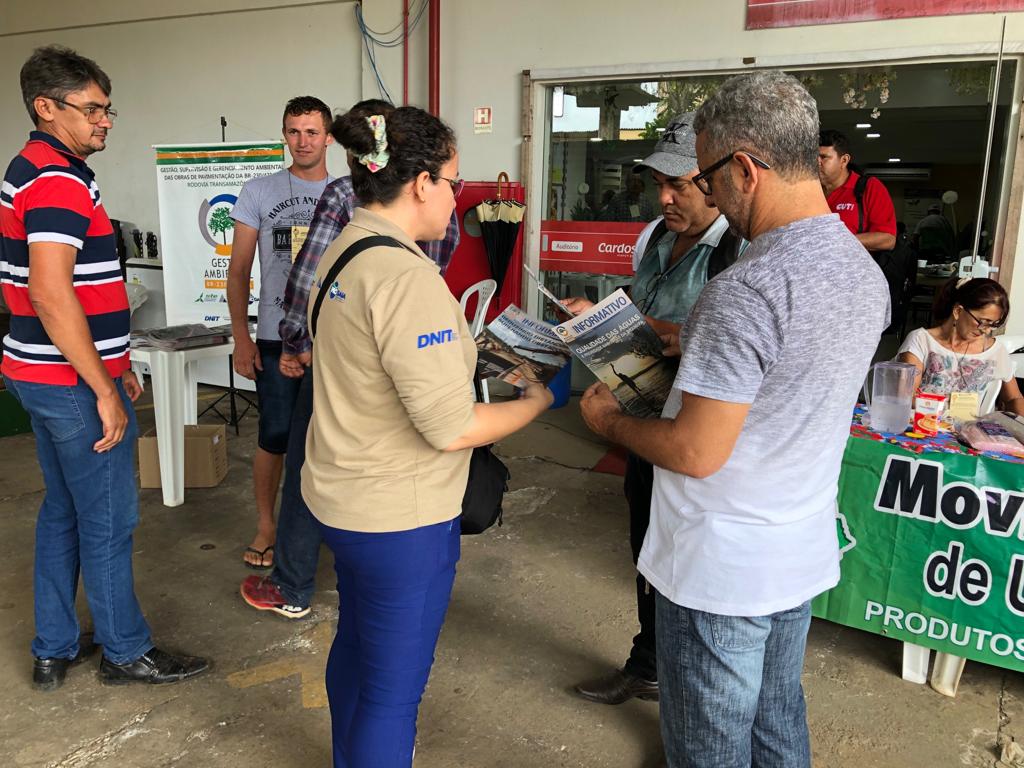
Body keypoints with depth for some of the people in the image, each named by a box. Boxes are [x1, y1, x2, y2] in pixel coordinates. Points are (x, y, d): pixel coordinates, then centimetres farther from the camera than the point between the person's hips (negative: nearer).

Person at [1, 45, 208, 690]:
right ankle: (126, 652, 19)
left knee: (63, 510, 18)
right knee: (109, 520, 3)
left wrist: (116, 364, 21)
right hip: (74, 382, -10)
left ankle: (54, 650, 30)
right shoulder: (58, 181, -17)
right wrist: (104, 390, -22)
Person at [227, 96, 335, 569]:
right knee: (274, 436, 5)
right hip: (276, 338, -1)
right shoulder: (258, 192, 2)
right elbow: (238, 270, 3)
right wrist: (241, 337, -3)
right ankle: (266, 526, 24)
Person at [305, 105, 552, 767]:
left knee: (357, 643, 29)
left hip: (340, 492, 10)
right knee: (394, 688, 9)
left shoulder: (343, 252, 5)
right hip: (398, 516, -10)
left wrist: (464, 348, 13)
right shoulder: (407, 276, -25)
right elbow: (450, 428, -26)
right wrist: (538, 401, -11)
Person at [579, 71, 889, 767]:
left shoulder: (745, 291, -28)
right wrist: (694, 348, 14)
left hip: (723, 571, -8)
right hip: (804, 554, 9)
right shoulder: (866, 270, 2)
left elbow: (695, 453, -25)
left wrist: (610, 422, -8)